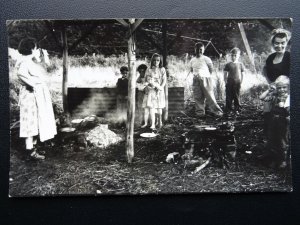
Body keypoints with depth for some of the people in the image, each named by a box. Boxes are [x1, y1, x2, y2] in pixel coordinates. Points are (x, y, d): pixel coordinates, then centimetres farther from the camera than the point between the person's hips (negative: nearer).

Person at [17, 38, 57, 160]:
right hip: (31, 95, -10)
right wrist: (33, 82, -26)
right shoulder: (25, 62, -17)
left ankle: (32, 146, 28)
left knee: (35, 122, 17)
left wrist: (38, 59, 15)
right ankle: (31, 150, 0)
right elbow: (21, 73, -36)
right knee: (31, 122, -5)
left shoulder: (31, 61, 15)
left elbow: (42, 72, 22)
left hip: (37, 95, 10)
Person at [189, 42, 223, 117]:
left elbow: (211, 69, 5)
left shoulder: (206, 59, -3)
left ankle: (216, 111, -1)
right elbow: (191, 70, 22)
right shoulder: (192, 60, 10)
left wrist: (206, 75, 10)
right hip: (196, 80, 4)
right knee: (198, 97, 2)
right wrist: (196, 74, 11)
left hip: (205, 79, -4)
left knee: (209, 95, -7)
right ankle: (200, 111, 9)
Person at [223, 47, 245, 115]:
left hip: (237, 83, 0)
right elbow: (225, 74, 5)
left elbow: (242, 74, 9)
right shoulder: (228, 65, 4)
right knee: (229, 97, 1)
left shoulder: (240, 64, 5)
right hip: (229, 83, 0)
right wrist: (226, 82, -2)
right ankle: (228, 109, 8)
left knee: (237, 97, 5)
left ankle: (237, 109, 12)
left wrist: (240, 82, 2)